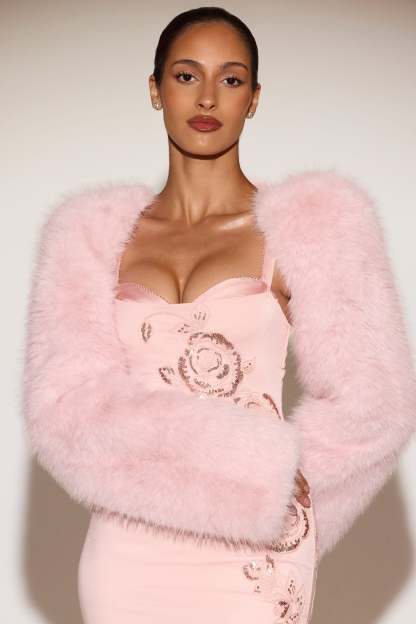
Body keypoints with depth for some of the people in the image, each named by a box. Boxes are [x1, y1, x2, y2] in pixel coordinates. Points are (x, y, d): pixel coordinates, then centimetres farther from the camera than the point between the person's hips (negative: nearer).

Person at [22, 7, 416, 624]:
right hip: (127, 555, 2)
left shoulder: (315, 220, 1)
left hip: (250, 560, -2)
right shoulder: (93, 232, 5)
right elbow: (63, 403, -6)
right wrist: (254, 465, -13)